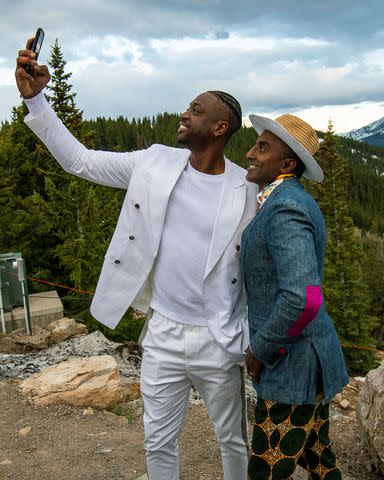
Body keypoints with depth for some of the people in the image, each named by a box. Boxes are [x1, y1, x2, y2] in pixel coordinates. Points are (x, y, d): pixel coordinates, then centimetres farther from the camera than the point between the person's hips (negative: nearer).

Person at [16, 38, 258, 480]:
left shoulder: (247, 188, -9)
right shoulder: (155, 163, -2)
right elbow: (79, 160, 2)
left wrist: (255, 342, -3)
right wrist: (34, 98, -6)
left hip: (219, 342, -2)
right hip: (163, 333, 2)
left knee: (233, 442, 18)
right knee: (158, 444, 16)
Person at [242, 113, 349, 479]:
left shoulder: (285, 208, -23)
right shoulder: (292, 202, 9)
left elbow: (303, 298, -35)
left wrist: (261, 351, -20)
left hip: (292, 365, -10)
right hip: (303, 356, 10)